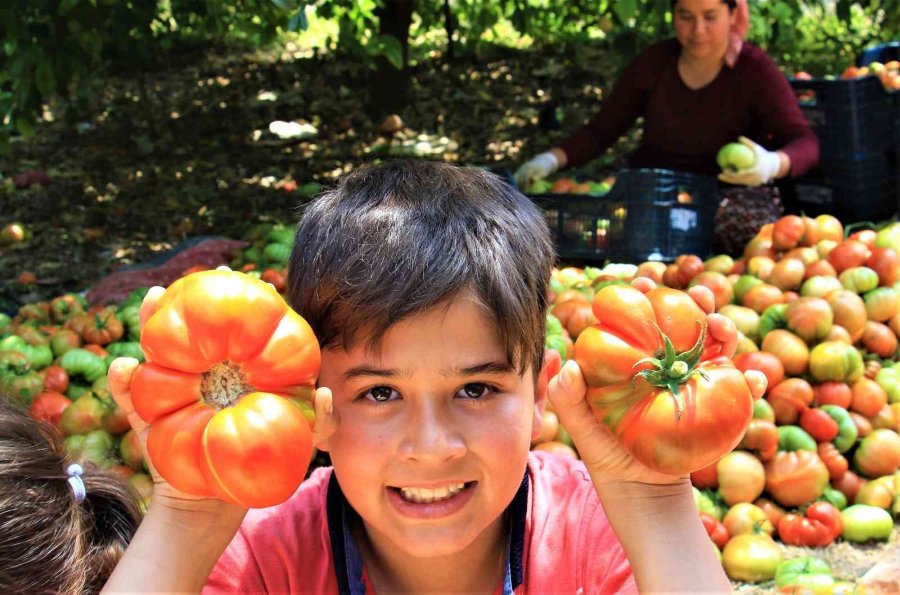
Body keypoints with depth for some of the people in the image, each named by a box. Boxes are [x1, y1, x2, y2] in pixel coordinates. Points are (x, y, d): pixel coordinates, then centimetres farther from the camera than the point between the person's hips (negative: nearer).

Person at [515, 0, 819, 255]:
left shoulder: (755, 70, -5)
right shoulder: (653, 63, 4)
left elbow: (805, 143, -13)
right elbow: (600, 130, 8)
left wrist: (772, 164, -39)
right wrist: (552, 159, -12)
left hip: (729, 192, -2)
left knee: (746, 220, -39)